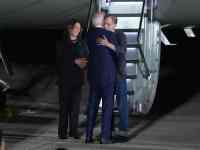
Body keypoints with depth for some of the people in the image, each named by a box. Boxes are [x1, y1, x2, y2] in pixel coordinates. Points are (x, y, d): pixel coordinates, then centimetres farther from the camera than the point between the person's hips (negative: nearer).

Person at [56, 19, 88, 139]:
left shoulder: (82, 45, 12)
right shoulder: (62, 44, 3)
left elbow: (87, 59, 10)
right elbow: (60, 61, -6)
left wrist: (83, 64, -13)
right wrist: (74, 62, -17)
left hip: (77, 79, 2)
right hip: (65, 79, -2)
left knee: (76, 106, 0)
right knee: (64, 106, -2)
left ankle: (74, 131, 6)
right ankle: (63, 132, 2)